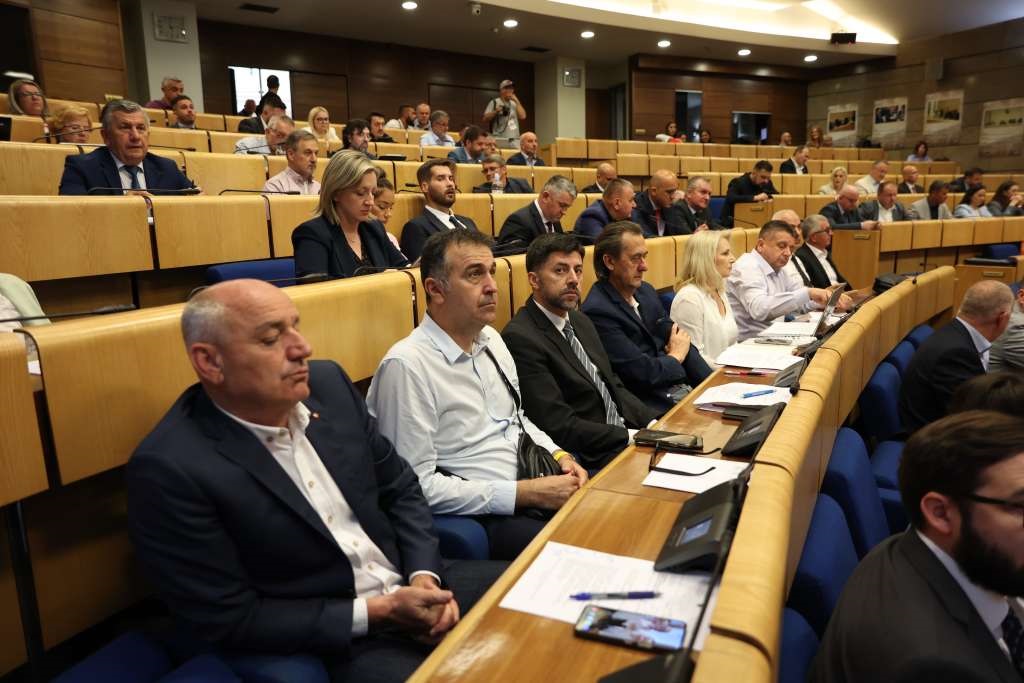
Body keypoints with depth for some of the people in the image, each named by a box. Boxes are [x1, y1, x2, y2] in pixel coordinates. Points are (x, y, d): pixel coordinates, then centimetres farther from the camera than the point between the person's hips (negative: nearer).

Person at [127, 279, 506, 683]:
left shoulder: (328, 384, -3)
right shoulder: (169, 469, -19)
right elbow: (228, 619, -15)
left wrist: (425, 575, -8)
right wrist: (376, 613, -17)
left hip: (410, 582, 6)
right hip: (331, 644, -6)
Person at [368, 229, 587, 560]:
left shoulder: (491, 339, 8)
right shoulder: (407, 365, -17)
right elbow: (418, 485, -19)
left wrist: (559, 456, 2)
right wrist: (525, 493, -18)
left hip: (535, 486, 8)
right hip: (479, 518, -8)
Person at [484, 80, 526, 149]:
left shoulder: (514, 103, 19)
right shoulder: (494, 102, 5)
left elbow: (522, 116, 4)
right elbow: (485, 120, 1)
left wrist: (517, 102, 3)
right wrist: (495, 111, -13)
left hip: (514, 140, 4)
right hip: (499, 140, -4)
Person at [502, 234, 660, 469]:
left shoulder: (580, 321, 13)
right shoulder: (520, 338, -17)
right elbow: (558, 425, -20)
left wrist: (653, 424, 1)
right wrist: (631, 437, -17)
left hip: (625, 434, 9)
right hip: (590, 460, -8)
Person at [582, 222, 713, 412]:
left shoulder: (646, 291, 11)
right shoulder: (598, 311, -16)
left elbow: (683, 342, 10)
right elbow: (643, 374, -18)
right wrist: (676, 356, 1)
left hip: (684, 389, 8)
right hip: (655, 408, -8)